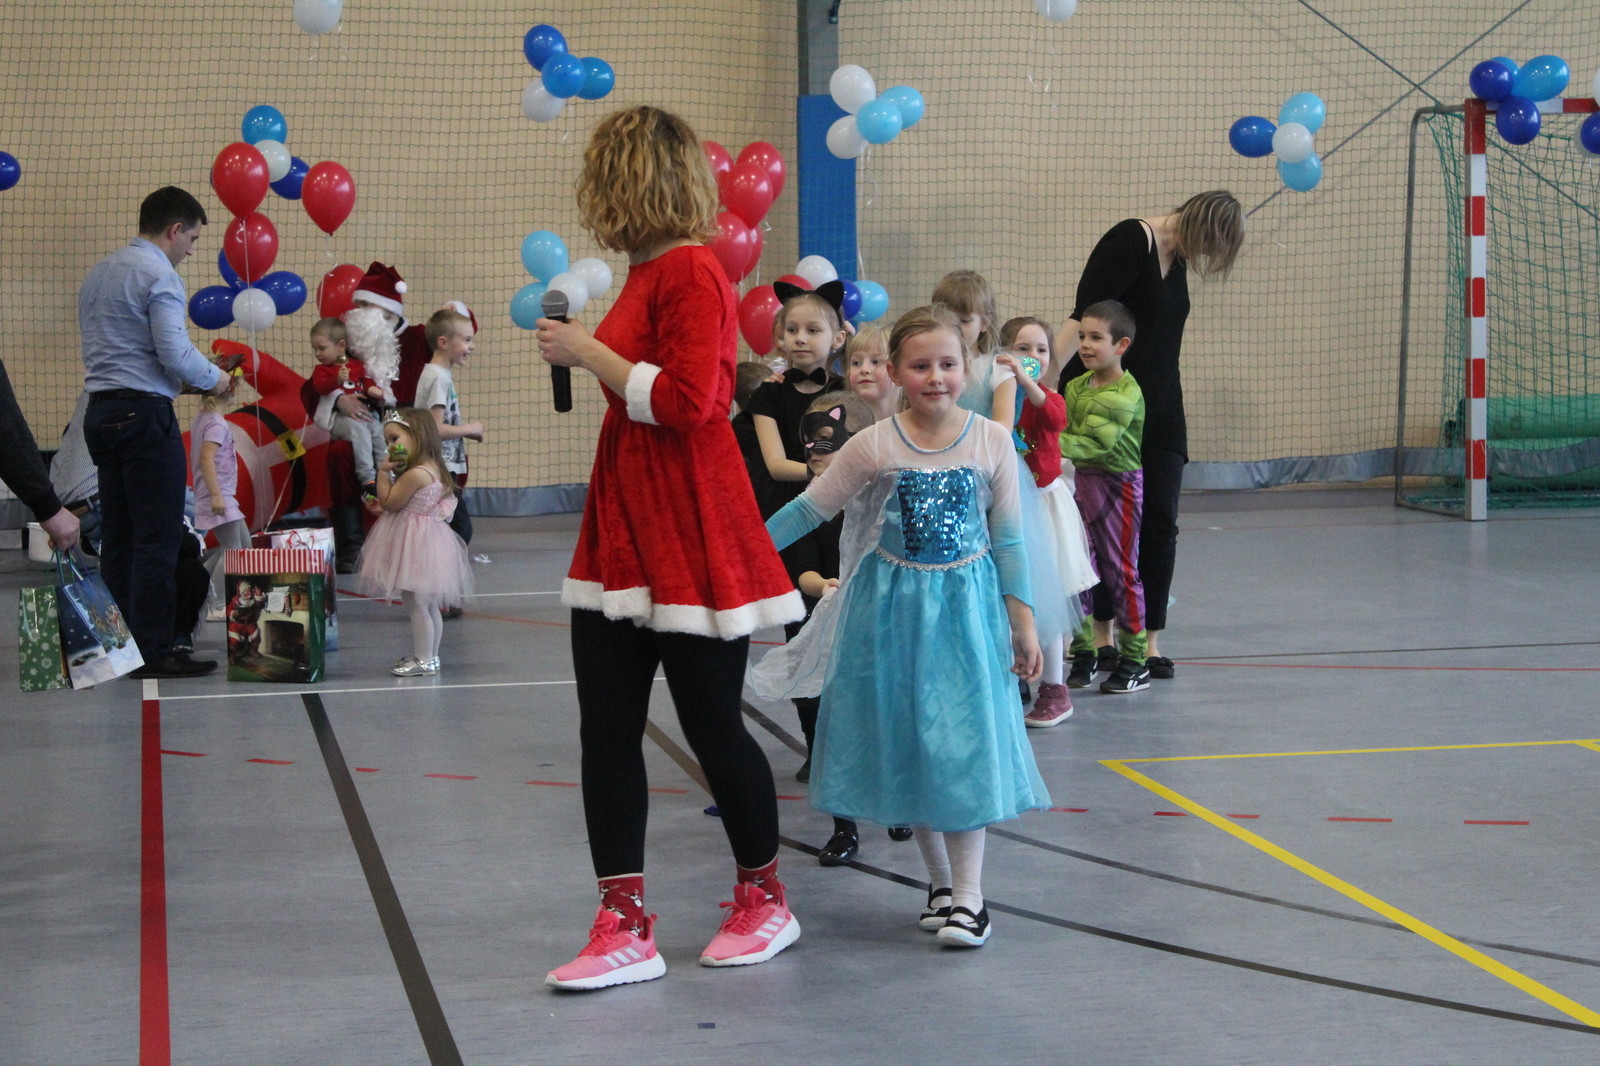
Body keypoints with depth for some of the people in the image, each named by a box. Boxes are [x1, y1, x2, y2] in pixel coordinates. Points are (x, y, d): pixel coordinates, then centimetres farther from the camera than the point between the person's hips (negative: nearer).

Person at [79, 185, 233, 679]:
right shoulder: (159, 275, -10)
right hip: (144, 414, -9)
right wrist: (214, 378, 2)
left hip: (100, 411, 9)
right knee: (158, 539, -6)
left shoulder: (98, 273, 17)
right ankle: (154, 652, -7)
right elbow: (175, 354, -17)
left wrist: (182, 379, 20)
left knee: (117, 536, 11)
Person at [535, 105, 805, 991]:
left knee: (711, 724, 3)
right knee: (606, 726, 5)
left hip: (689, 535, -9)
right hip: (624, 530, 9)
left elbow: (686, 401, -22)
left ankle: (764, 901, 23)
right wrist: (582, 350, 16)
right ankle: (625, 927, 9)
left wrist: (590, 352, -16)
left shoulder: (691, 271, -15)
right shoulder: (649, 272, 13)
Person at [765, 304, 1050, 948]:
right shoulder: (874, 446, -5)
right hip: (892, 605, 1)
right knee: (905, 740, 6)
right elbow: (808, 510, 2)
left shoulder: (992, 442, -3)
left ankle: (968, 891, 0)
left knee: (964, 738, -7)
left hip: (966, 606, -1)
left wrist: (1023, 622, 1)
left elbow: (1008, 538, 2)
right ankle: (939, 879, 21)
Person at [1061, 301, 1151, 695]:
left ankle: (1134, 659, 10)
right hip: (1081, 481, 7)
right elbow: (1066, 433, 10)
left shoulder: (1127, 393, -16)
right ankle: (1083, 652, 17)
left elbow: (1097, 442, -24)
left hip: (1119, 484, -7)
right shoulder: (1076, 387, 8)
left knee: (1120, 570, 0)